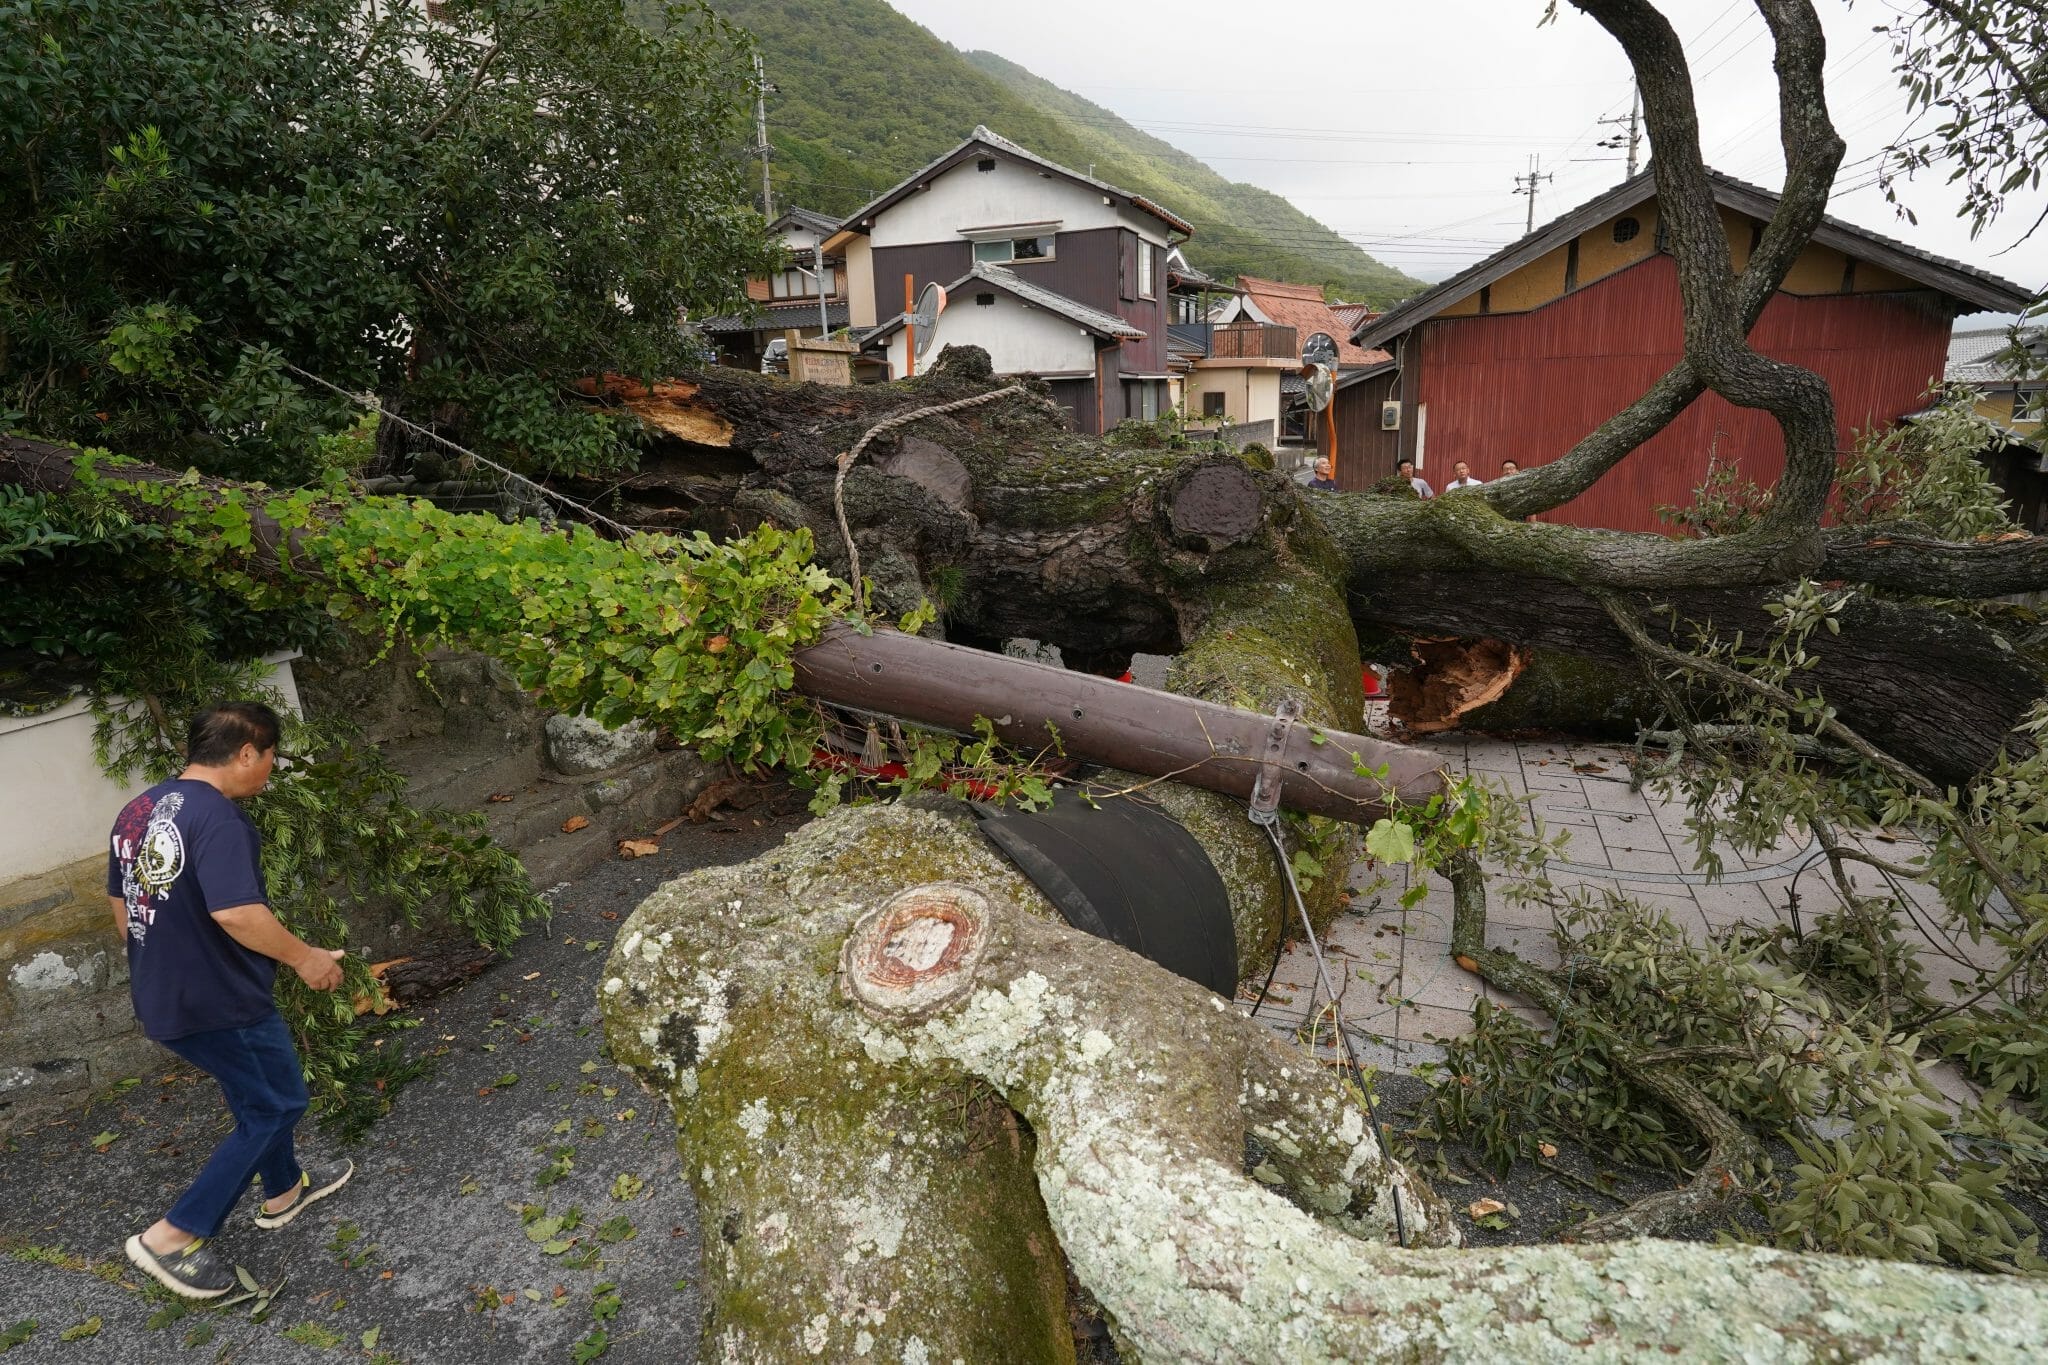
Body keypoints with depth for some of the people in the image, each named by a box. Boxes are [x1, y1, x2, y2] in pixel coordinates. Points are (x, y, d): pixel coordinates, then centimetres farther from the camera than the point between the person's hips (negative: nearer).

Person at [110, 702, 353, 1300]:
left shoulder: (136, 811, 6)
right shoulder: (217, 817, -24)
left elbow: (121, 903, 16)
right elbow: (236, 912, -31)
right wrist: (304, 957, -18)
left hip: (161, 996, 9)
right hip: (218, 1001, -9)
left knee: (259, 1090, 26)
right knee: (275, 1105, 8)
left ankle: (283, 1190, 42)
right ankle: (173, 1236, 9)